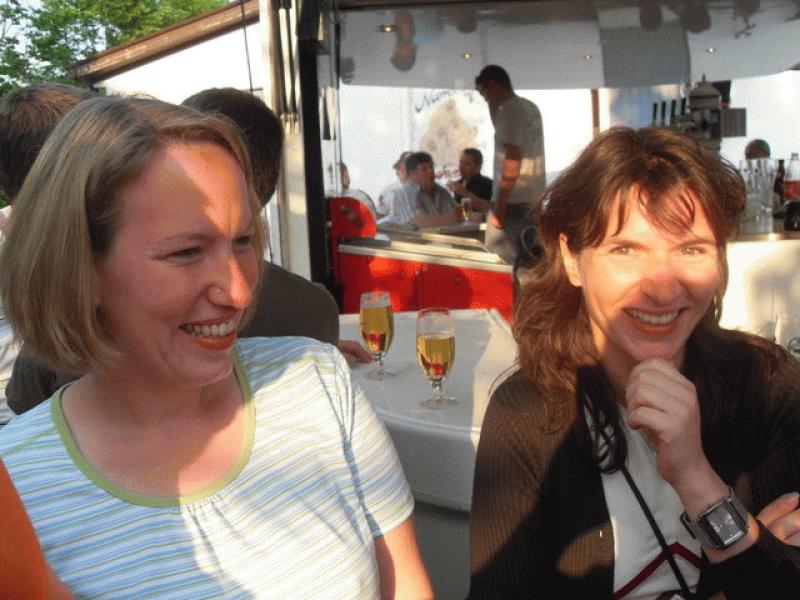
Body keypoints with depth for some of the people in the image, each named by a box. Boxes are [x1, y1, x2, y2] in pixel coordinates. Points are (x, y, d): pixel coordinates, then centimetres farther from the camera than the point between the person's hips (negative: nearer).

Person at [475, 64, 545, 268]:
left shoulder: (510, 110, -13)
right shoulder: (530, 107, 13)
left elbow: (512, 160, -20)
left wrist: (499, 204, -19)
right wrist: (492, 101, 22)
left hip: (513, 200, -9)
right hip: (533, 199, 9)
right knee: (528, 258, 13)